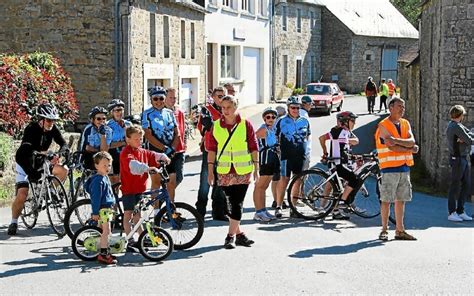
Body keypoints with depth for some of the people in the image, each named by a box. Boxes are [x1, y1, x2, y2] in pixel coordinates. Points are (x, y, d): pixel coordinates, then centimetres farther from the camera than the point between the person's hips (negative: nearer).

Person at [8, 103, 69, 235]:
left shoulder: (53, 129, -11)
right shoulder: (31, 129, -26)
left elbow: (64, 144, -19)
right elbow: (26, 149, -40)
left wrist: (59, 154, -41)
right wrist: (41, 153, -58)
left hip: (40, 162, 5)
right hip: (25, 163, -5)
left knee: (63, 170, -18)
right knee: (22, 194, -17)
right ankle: (13, 222, 1)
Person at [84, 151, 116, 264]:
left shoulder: (105, 178, 17)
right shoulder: (98, 180, -15)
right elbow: (96, 197, -18)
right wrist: (95, 212, -20)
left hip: (108, 208, 10)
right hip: (102, 209, -10)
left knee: (105, 232, 14)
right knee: (106, 231, -11)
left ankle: (105, 252, 22)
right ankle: (103, 254, -10)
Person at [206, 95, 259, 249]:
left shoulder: (245, 124, 0)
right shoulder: (216, 126, 5)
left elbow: (254, 148, 3)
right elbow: (212, 149, 7)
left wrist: (256, 168, 0)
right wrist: (210, 170, 3)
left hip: (243, 171, -2)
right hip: (224, 172, 2)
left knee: (237, 203, -6)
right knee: (230, 203, 6)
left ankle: (231, 235, -2)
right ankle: (239, 234, 17)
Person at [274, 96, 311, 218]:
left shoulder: (304, 121, 12)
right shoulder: (282, 121, 2)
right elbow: (275, 137, 5)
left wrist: (306, 150, 15)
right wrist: (277, 150, -2)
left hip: (300, 155, 4)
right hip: (286, 154, -4)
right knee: (284, 179, -10)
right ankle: (278, 206, -5)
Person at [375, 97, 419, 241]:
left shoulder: (405, 124, 14)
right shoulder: (383, 125, -6)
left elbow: (412, 142, -3)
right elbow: (391, 146, -17)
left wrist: (396, 140, -19)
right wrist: (409, 149, -8)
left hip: (404, 167, 6)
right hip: (389, 167, -6)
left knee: (401, 200, 9)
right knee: (386, 200, -3)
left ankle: (400, 230, 15)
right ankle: (384, 230, 5)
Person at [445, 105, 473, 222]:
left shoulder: (456, 125, 14)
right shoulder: (456, 127, -17)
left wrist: (464, 139, -14)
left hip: (464, 159, 10)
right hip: (457, 159, -10)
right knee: (455, 186, -3)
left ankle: (460, 211, 17)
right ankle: (452, 213, 4)